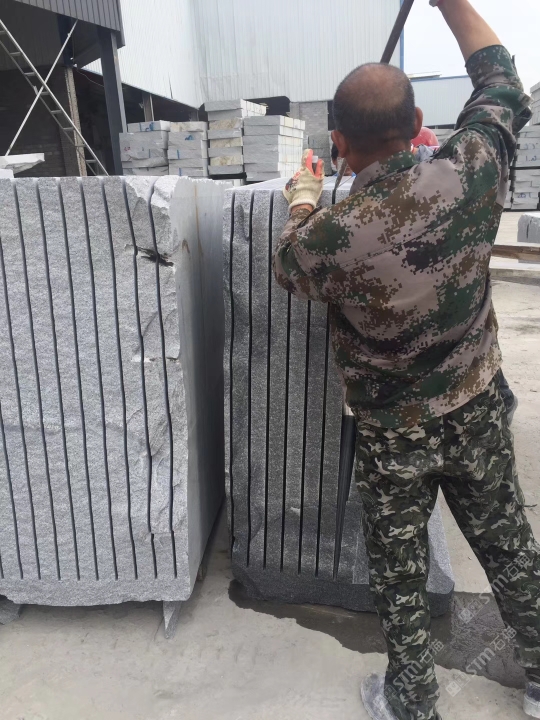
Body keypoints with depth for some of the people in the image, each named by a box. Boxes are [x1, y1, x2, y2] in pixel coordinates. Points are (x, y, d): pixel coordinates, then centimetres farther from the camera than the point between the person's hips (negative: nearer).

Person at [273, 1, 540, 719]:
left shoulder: (330, 237, -25)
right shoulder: (467, 175, -17)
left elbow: (287, 268, 1)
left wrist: (302, 207, 18)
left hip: (395, 436, -3)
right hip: (478, 413, 4)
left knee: (400, 574, 19)